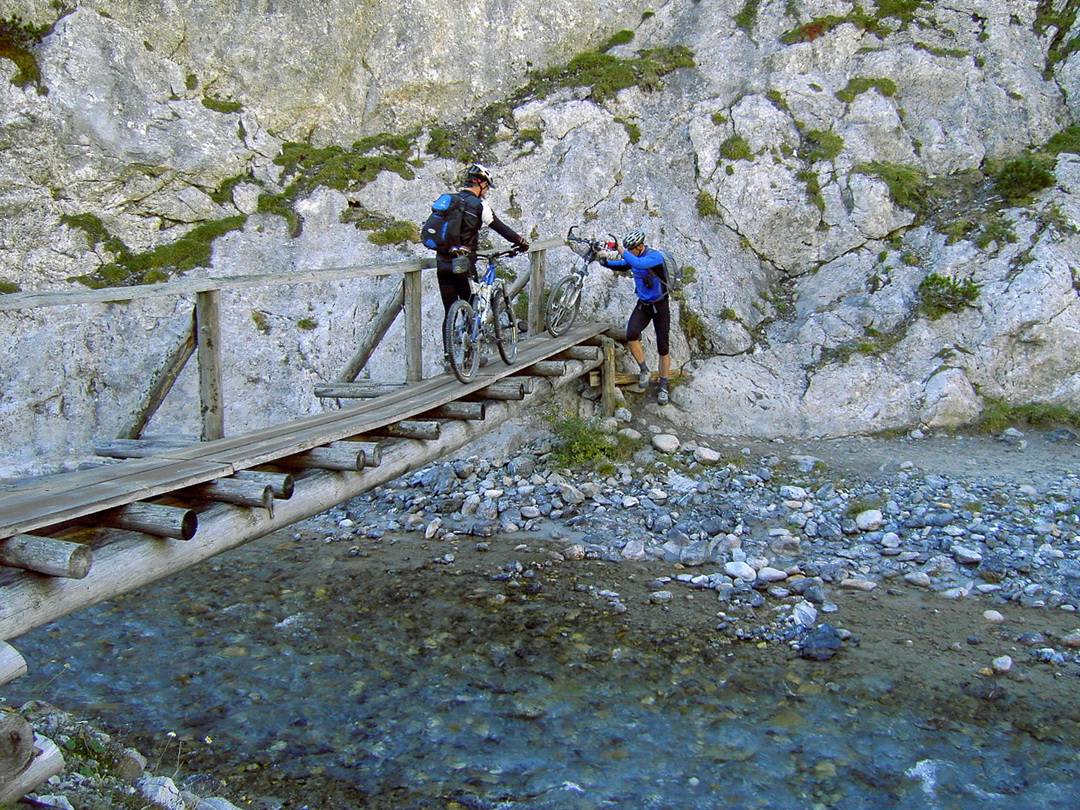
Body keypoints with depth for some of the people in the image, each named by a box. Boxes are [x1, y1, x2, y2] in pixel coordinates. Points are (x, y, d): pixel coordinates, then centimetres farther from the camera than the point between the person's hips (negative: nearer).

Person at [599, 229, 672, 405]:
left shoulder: (656, 256, -23)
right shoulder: (633, 257, -3)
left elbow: (638, 264, -43)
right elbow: (621, 266, 15)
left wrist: (622, 252, -33)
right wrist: (605, 261, -3)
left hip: (660, 306, -5)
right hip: (642, 304, 5)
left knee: (662, 348, 0)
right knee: (631, 335, -21)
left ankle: (663, 387, 13)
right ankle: (644, 370, 0)